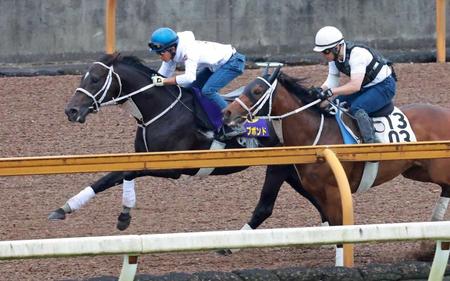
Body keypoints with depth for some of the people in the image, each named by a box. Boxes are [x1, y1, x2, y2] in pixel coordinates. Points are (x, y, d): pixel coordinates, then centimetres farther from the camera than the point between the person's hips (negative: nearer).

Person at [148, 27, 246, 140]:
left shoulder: (189, 52, -34)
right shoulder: (171, 53, -7)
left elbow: (189, 77, -46)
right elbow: (164, 73, 1)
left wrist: (163, 81, -44)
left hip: (233, 62, -10)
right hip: (216, 64, 10)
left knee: (207, 90, -25)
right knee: (190, 88, 5)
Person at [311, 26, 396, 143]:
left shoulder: (357, 54, -31)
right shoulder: (334, 56, -5)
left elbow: (355, 85, -36)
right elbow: (332, 80, 0)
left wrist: (330, 92, -42)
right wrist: (320, 90, -21)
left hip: (384, 86, -9)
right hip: (365, 86, 9)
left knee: (356, 108, -30)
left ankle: (370, 143, -29)